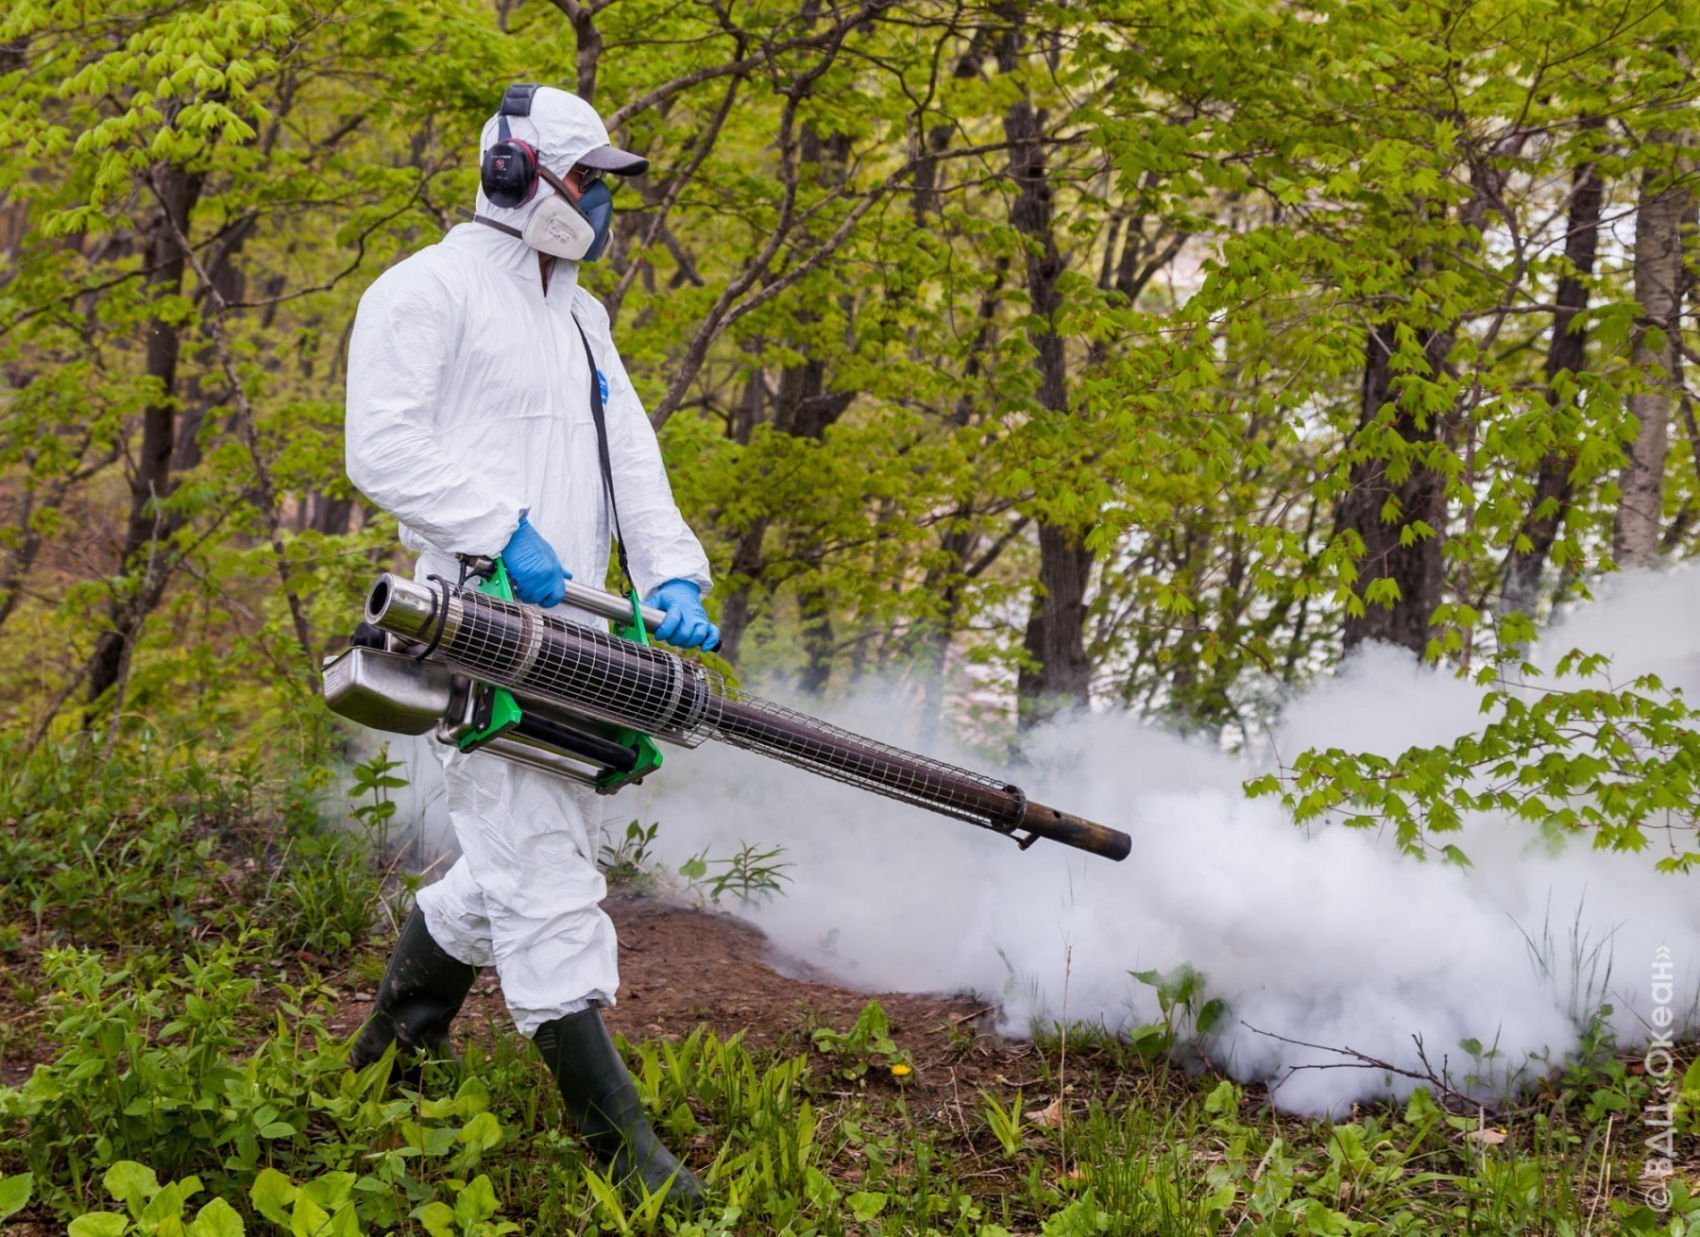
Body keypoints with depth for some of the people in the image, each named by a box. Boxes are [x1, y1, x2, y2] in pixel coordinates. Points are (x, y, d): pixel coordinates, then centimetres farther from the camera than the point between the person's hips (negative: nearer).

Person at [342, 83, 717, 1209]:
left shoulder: (581, 317, 23)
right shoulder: (430, 291, -3)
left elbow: (633, 462, 16)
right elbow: (384, 449, -13)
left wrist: (672, 577, 0)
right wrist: (503, 531, -20)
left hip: (570, 626, 9)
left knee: (531, 857, 14)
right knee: (545, 873, -10)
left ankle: (396, 1054, 32)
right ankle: (618, 1139, -8)